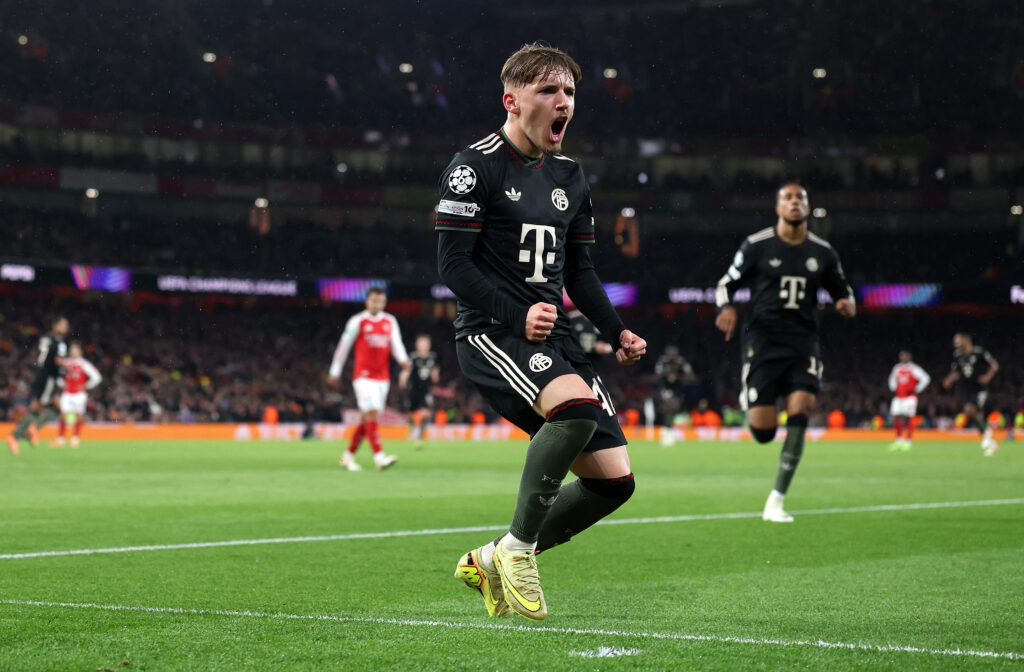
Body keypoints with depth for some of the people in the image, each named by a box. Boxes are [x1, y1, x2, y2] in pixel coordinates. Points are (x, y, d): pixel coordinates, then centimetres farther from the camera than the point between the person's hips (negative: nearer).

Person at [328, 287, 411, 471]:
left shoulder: (390, 322, 11)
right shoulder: (357, 322, -2)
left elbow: (396, 345, 5)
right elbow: (343, 346, 4)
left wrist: (403, 359, -17)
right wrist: (335, 372, 7)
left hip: (383, 377, 5)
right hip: (363, 375, -5)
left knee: (367, 418, 7)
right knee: (371, 413, -17)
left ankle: (349, 455, 19)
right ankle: (379, 456, -24)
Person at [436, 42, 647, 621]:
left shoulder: (571, 178, 17)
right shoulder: (476, 166, -5)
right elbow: (453, 263, -10)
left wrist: (617, 332, 7)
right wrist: (516, 316, -21)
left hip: (554, 336, 8)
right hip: (491, 334, -8)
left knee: (615, 479, 0)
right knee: (578, 406, -35)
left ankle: (492, 562, 16)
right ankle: (518, 546, -17)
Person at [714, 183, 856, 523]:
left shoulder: (822, 253, 8)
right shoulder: (756, 246, 0)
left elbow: (842, 289, 21)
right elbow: (727, 283, 7)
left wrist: (847, 303, -2)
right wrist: (726, 307, -15)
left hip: (803, 342, 2)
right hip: (762, 341, -2)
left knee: (799, 412, -18)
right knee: (763, 431, -9)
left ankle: (775, 502, -9)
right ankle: (749, 400, 33)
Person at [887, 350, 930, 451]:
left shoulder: (914, 369, -8)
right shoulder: (897, 368, 11)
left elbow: (925, 379, -12)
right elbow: (892, 378, 30)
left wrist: (916, 390, -12)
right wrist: (894, 389, 14)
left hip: (910, 397, -6)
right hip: (898, 397, 6)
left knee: (908, 419, -9)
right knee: (896, 418, 1)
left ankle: (908, 441, -5)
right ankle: (899, 440, 13)